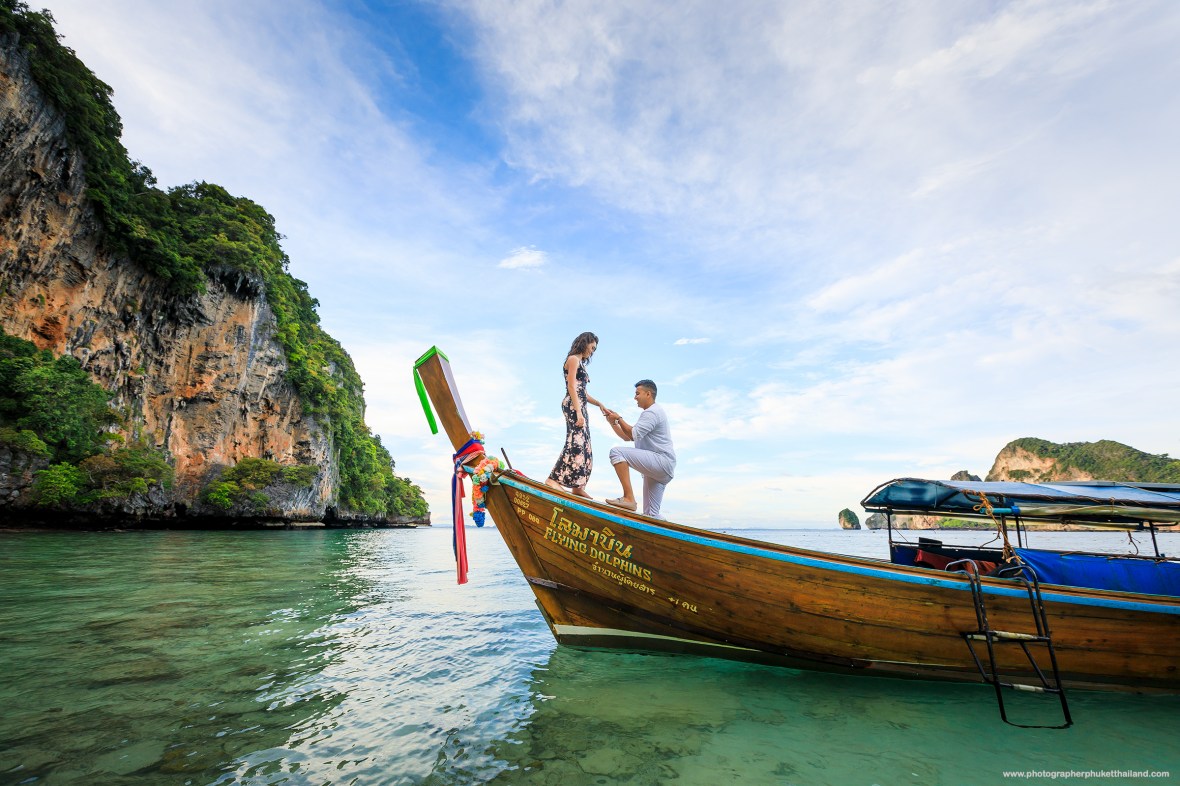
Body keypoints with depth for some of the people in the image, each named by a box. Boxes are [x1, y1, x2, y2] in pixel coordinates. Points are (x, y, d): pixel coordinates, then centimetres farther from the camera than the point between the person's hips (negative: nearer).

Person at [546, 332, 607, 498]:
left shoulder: (581, 363, 26)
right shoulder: (573, 359, -2)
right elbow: (571, 387, -13)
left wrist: (599, 404, 15)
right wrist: (578, 412, -21)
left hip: (580, 407, 10)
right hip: (573, 405, -10)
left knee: (584, 447, 6)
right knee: (576, 443, -20)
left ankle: (577, 487, 8)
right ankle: (553, 479, -23)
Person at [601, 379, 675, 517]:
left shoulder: (652, 412, -5)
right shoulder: (650, 413, 29)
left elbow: (633, 434, -16)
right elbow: (627, 437, 26)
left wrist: (619, 419, -2)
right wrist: (613, 422, 14)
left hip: (662, 461, -11)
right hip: (663, 470, 11)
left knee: (616, 452, -22)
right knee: (651, 515, 9)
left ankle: (628, 498, -30)